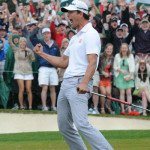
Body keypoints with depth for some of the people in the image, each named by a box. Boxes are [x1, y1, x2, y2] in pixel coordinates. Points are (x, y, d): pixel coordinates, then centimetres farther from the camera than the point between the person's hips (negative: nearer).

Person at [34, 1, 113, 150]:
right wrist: (42, 54, 27)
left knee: (82, 124, -22)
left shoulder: (90, 34, -6)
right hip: (66, 84, 10)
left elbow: (92, 62, -19)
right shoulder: (75, 38, 23)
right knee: (64, 126, 8)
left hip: (79, 84, -10)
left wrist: (84, 83, -34)